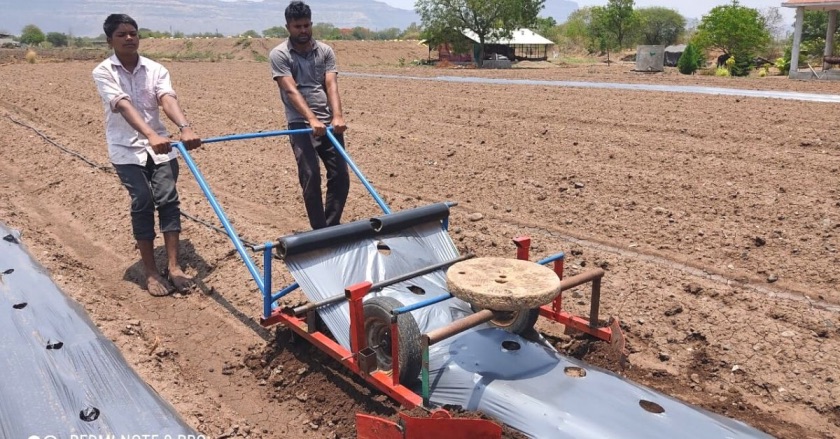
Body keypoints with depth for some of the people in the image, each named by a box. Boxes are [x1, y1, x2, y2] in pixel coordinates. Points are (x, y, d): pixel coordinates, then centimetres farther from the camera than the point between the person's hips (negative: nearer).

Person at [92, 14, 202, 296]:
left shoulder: (155, 69, 1)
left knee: (168, 199, -8)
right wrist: (151, 135, -40)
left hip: (160, 146, 2)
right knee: (142, 203, -11)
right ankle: (151, 272, -1)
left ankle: (173, 267, -2)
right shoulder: (103, 72, -6)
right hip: (126, 150, -2)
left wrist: (185, 128, -38)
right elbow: (124, 106, -23)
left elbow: (168, 100, -17)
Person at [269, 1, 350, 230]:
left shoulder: (325, 51, 9)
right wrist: (312, 119, -28)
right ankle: (320, 231, 2)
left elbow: (331, 85, -4)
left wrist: (338, 116, -21)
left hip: (328, 123, 4)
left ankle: (332, 227, 16)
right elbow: (291, 90, -14)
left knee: (340, 175, 1)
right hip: (300, 124, -4)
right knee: (311, 177, -10)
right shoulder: (279, 54, -2)